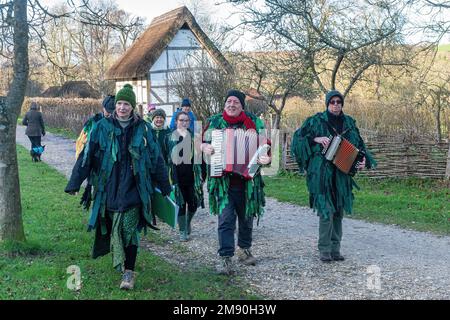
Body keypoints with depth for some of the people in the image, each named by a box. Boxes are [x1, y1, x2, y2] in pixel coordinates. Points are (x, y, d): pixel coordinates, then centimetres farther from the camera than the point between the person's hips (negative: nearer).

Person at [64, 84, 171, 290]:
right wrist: (74, 183, -5)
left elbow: (156, 158, 9)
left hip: (133, 188, -1)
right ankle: (120, 263, 28)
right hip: (109, 188, 1)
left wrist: (164, 186, 12)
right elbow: (87, 155, -1)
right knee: (113, 229, 9)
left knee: (129, 229, -6)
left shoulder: (142, 129, 2)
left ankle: (129, 272, 2)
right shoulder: (102, 127, 1)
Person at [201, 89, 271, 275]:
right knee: (226, 219, -10)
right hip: (223, 180, -1)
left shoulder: (253, 123, 3)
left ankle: (244, 249, 37)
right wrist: (205, 147, -12)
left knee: (247, 217, 16)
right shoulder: (215, 122, 6)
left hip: (247, 179, 2)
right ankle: (225, 258, -8)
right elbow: (203, 142, 12)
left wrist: (267, 158, -19)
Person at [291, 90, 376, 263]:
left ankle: (335, 249, 16)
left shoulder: (349, 122, 12)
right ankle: (324, 250, -1)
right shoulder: (316, 121, 0)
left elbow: (359, 144, 16)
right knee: (326, 211, -10)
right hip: (322, 172, -5)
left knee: (339, 211, 7)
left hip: (342, 174, 5)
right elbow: (298, 137, -1)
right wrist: (316, 139, -15)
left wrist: (363, 159, -1)